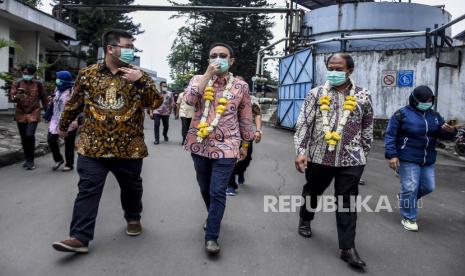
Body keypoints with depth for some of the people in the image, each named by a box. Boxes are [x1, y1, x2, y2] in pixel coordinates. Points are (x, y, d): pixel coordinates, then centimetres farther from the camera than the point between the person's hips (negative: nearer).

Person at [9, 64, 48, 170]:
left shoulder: (38, 84, 2)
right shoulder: (17, 84, 4)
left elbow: (44, 99, 8)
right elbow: (13, 98, -6)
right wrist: (17, 95, -28)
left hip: (34, 113, -3)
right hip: (20, 113, 3)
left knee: (30, 135, -18)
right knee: (23, 138, 9)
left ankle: (30, 160, -8)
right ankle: (27, 159, 24)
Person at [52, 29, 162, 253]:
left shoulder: (138, 75, 2)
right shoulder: (88, 74, 3)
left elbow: (157, 103, -7)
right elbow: (74, 103, 14)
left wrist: (140, 81, -19)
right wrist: (63, 125, 24)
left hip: (129, 147, 1)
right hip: (93, 146, 0)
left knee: (131, 187, 15)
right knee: (87, 190, -2)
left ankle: (133, 218, 40)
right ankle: (80, 237, 4)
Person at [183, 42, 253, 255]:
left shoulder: (241, 86, 1)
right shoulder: (198, 79, 3)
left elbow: (245, 118, 7)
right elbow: (189, 99, -19)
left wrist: (245, 144, 10)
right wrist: (208, 74, -19)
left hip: (226, 146, -2)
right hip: (200, 144, 3)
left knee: (217, 192, -6)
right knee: (205, 189, 17)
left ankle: (211, 237, 5)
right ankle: (214, 218, 43)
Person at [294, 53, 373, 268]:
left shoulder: (363, 97, 2)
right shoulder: (316, 94, 0)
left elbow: (367, 129, 11)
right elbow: (303, 123, -3)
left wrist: (363, 153, 12)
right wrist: (301, 151, -12)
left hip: (350, 160, 0)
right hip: (318, 157, 1)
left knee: (347, 203, 1)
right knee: (312, 192, 20)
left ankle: (347, 248, 9)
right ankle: (305, 220, 47)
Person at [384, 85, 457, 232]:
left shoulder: (434, 116, 10)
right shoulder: (402, 114, -8)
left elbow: (443, 135, 12)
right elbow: (390, 136, -9)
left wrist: (451, 131, -13)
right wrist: (392, 155, -18)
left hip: (428, 160, 6)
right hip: (408, 159, -6)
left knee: (428, 187, 12)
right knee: (410, 188, -5)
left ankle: (404, 198, 37)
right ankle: (409, 218, 10)